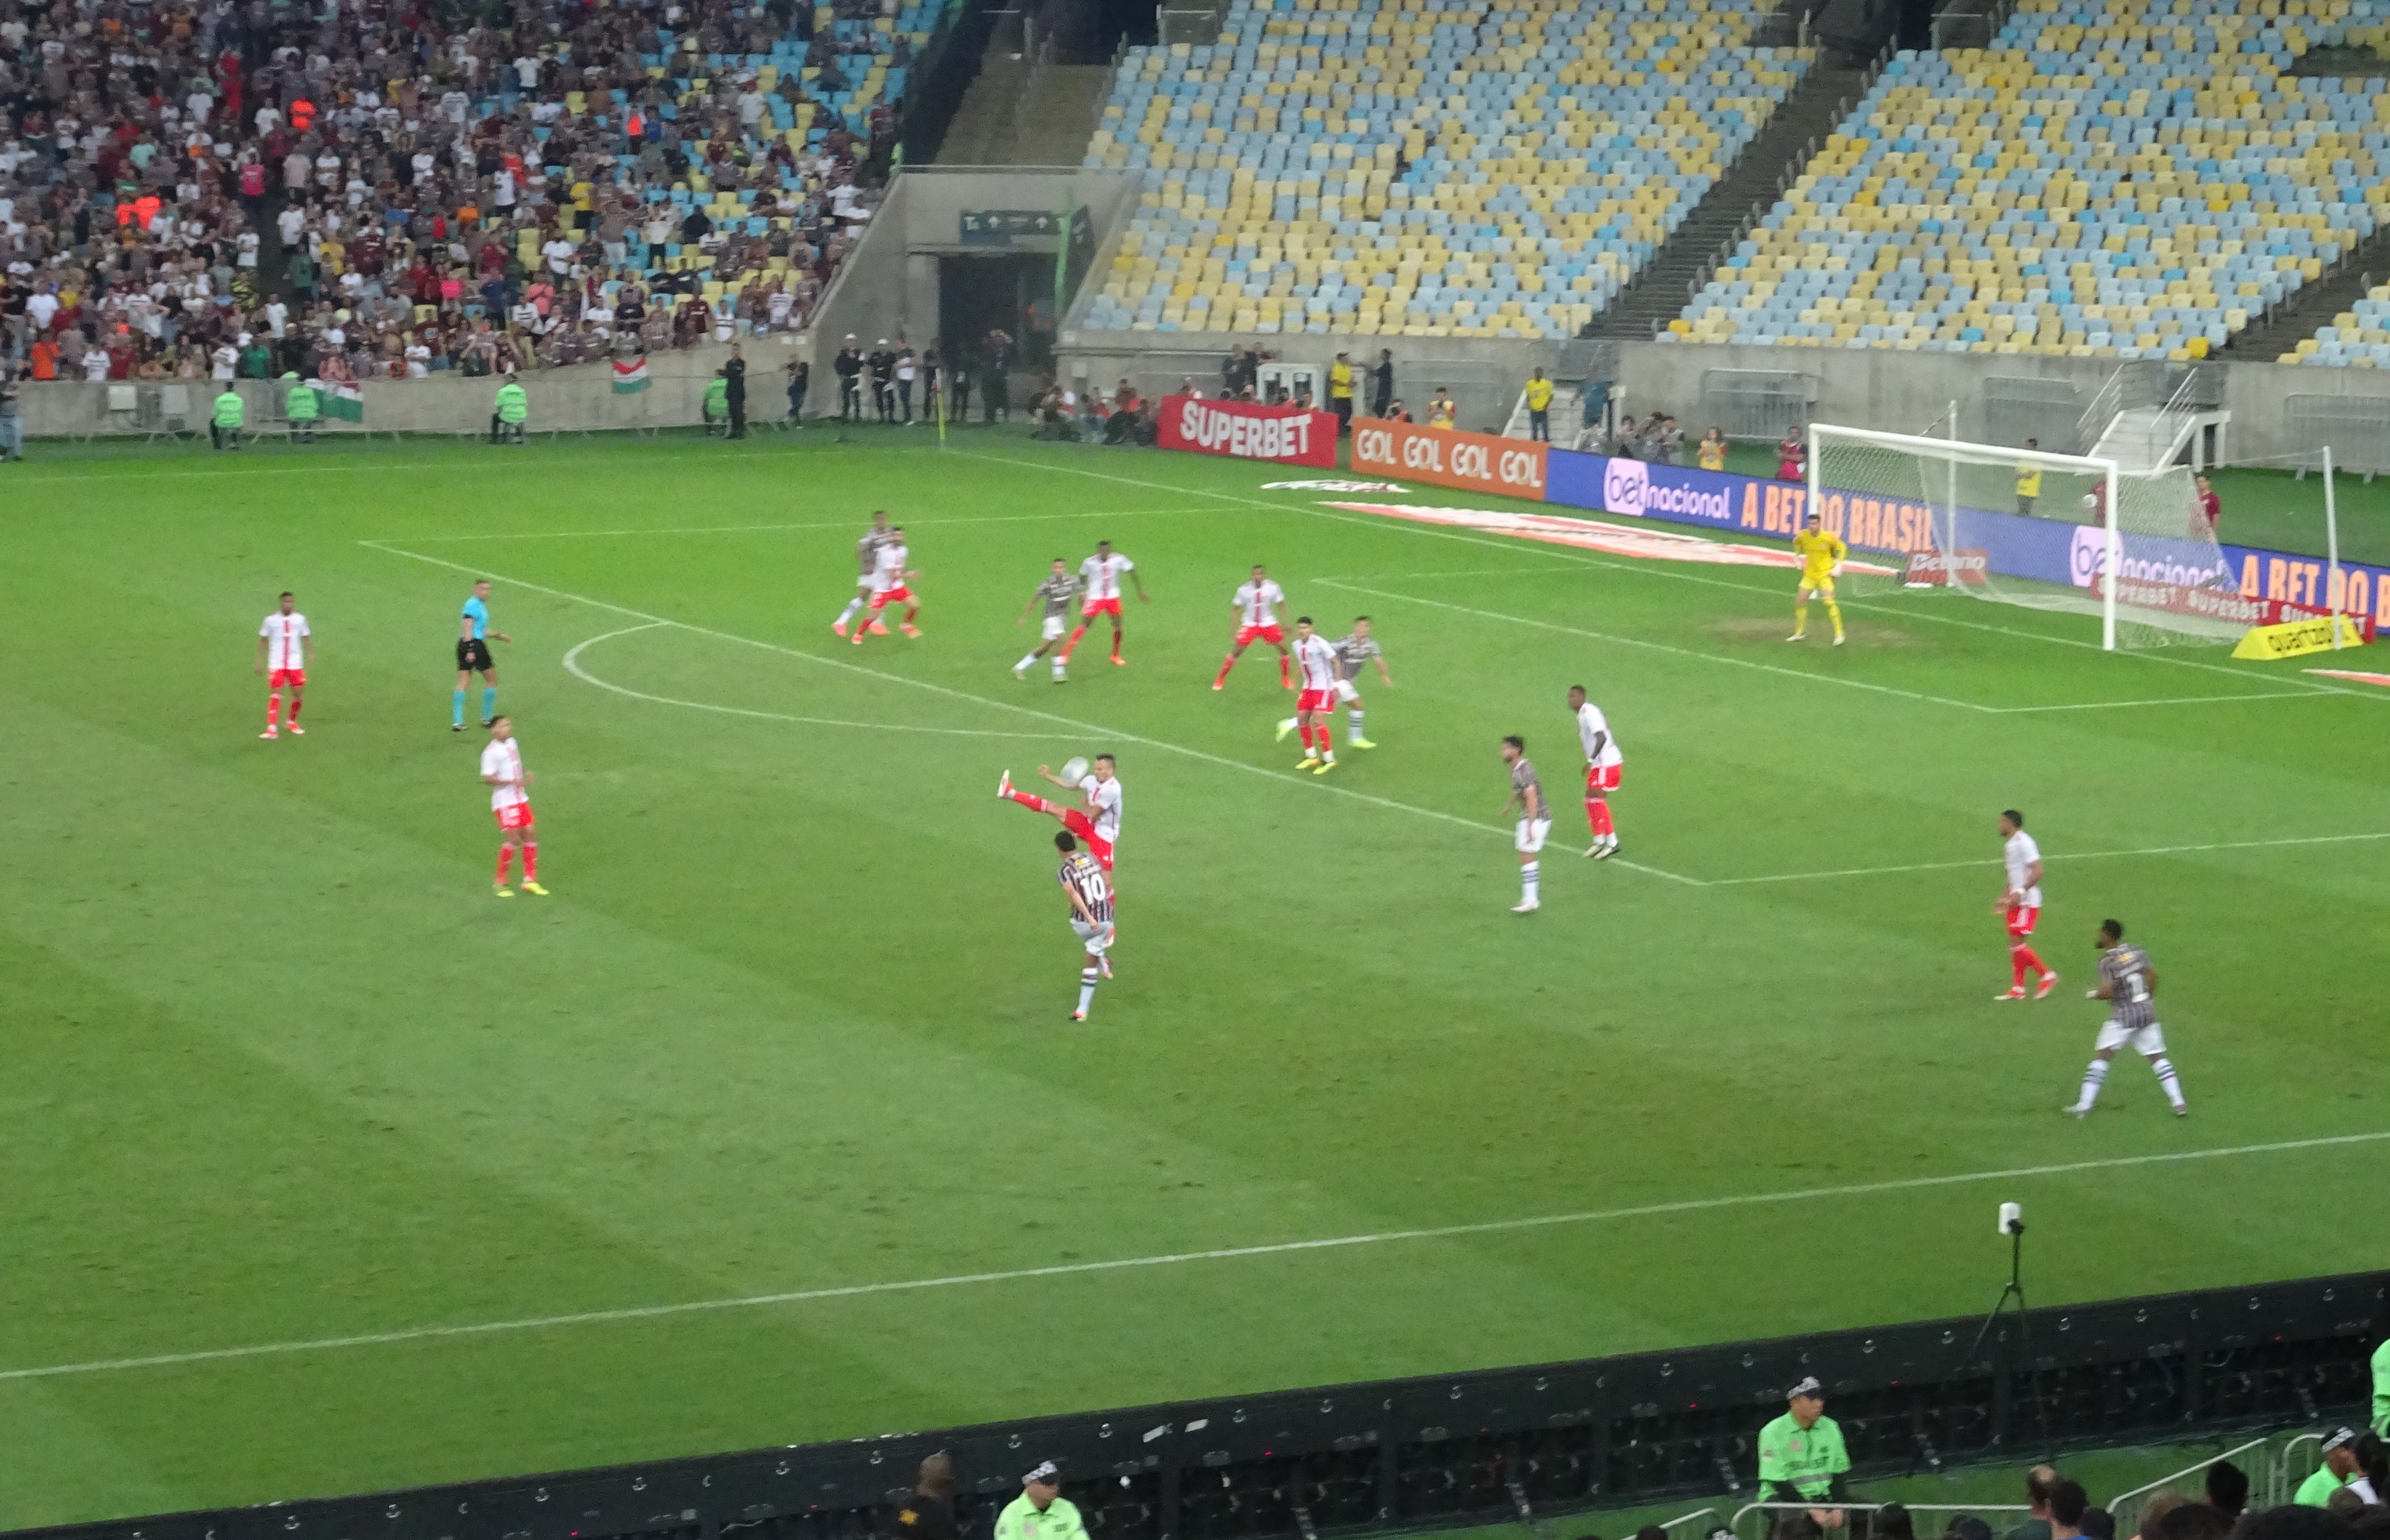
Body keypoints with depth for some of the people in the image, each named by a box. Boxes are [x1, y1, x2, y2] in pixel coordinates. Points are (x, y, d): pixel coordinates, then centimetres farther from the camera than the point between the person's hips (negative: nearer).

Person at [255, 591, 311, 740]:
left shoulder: (300, 619, 3)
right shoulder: (271, 620, -1)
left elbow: (306, 638, 11)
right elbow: (263, 640, 6)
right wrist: (260, 661, 2)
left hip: (296, 664, 2)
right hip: (276, 664, -2)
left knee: (298, 693, 3)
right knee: (275, 694, -10)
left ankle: (293, 722, 27)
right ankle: (271, 729, -13)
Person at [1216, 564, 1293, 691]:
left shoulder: (1273, 588, -13)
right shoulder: (1244, 589, -15)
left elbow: (1281, 604, 2)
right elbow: (1236, 608, -5)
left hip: (1268, 623, 2)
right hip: (1249, 624, -1)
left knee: (1283, 648, -3)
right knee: (1236, 651, -7)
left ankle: (1286, 680, 16)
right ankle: (1220, 680, 7)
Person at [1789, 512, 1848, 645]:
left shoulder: (1828, 538, -17)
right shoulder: (1803, 536, -8)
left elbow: (1842, 548, -2)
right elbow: (1796, 543, 18)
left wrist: (1838, 567, -7)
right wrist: (1798, 558, 13)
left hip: (1825, 574, -4)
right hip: (1810, 574, 4)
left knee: (1829, 602, -17)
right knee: (1800, 602, 3)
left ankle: (1839, 634, -9)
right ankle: (1799, 633, 20)